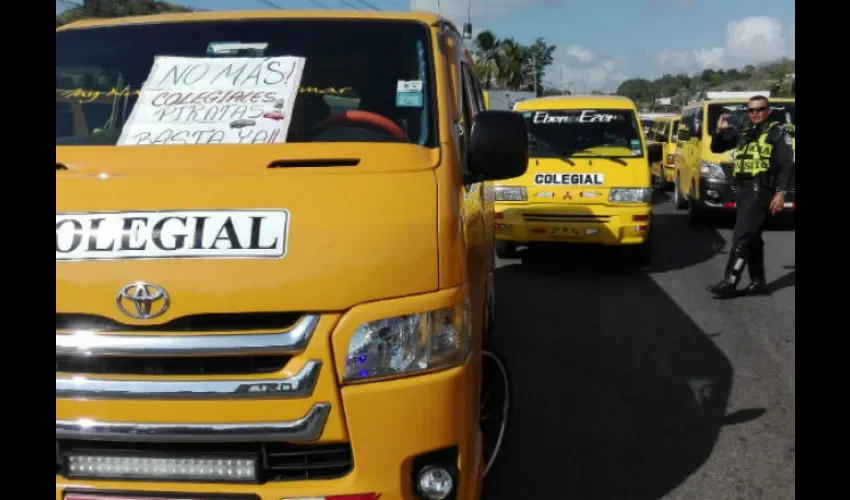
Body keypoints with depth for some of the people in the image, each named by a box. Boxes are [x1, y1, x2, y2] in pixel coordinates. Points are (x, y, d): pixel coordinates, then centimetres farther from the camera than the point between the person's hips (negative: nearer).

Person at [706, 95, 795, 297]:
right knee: (753, 239, 11)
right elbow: (716, 148, 21)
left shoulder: (777, 132, -2)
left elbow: (787, 164, -7)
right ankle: (758, 282, 18)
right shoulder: (743, 133, 17)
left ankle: (730, 282, -12)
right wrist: (720, 131, 2)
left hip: (760, 192, -7)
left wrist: (780, 193, -16)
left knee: (741, 238, -12)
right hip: (743, 191, 8)